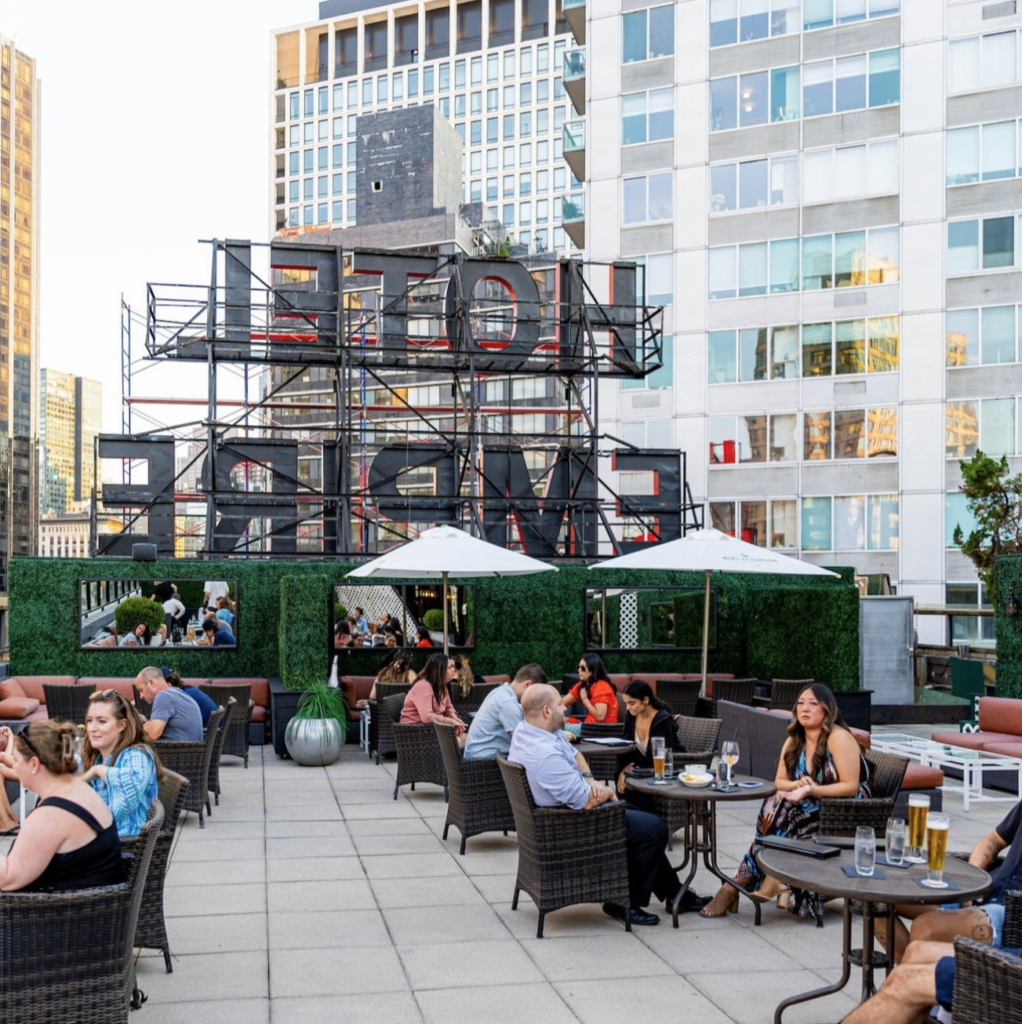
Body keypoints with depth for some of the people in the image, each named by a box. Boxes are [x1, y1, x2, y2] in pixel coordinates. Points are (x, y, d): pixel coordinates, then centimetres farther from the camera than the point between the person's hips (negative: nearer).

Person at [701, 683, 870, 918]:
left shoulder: (838, 738, -14)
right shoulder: (794, 741, 6)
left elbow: (851, 787, -19)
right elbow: (779, 782, 6)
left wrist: (811, 790, -28)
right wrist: (797, 785, -16)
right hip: (809, 807, 6)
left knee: (786, 809, -28)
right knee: (775, 802, -23)